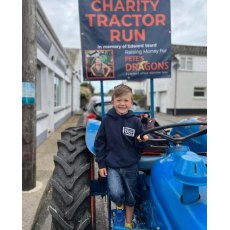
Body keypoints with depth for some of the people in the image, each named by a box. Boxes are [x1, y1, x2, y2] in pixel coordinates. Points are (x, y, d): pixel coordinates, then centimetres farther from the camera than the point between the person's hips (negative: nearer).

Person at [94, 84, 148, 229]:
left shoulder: (135, 121, -6)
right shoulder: (107, 120, -6)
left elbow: (139, 145, 2)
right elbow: (100, 143, -1)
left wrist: (141, 140, -21)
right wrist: (101, 164, -2)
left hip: (131, 166, 1)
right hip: (112, 165, -1)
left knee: (130, 197, 14)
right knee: (116, 193, -17)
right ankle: (119, 204, 21)